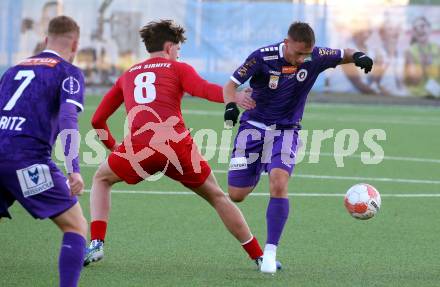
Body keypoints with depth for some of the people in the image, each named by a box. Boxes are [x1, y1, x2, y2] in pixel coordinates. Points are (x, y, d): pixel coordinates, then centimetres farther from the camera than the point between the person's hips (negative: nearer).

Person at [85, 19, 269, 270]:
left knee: (101, 180, 29)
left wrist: (113, 147, 42)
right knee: (217, 196, 16)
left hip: (138, 147, 2)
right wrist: (232, 96, -20)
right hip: (177, 144, -1)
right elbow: (203, 90, -9)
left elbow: (98, 120, 29)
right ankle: (259, 256, 16)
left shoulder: (127, 76, 27)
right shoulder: (178, 69, 16)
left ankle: (96, 244, 10)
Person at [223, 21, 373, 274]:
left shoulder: (315, 57, -12)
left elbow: (343, 55, 5)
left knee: (279, 184, -25)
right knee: (236, 195, -1)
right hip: (254, 127, 0)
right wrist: (231, 105, -33)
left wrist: (358, 56, -18)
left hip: (286, 132, 0)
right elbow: (232, 84, -12)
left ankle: (271, 252, -18)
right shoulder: (263, 57, -18)